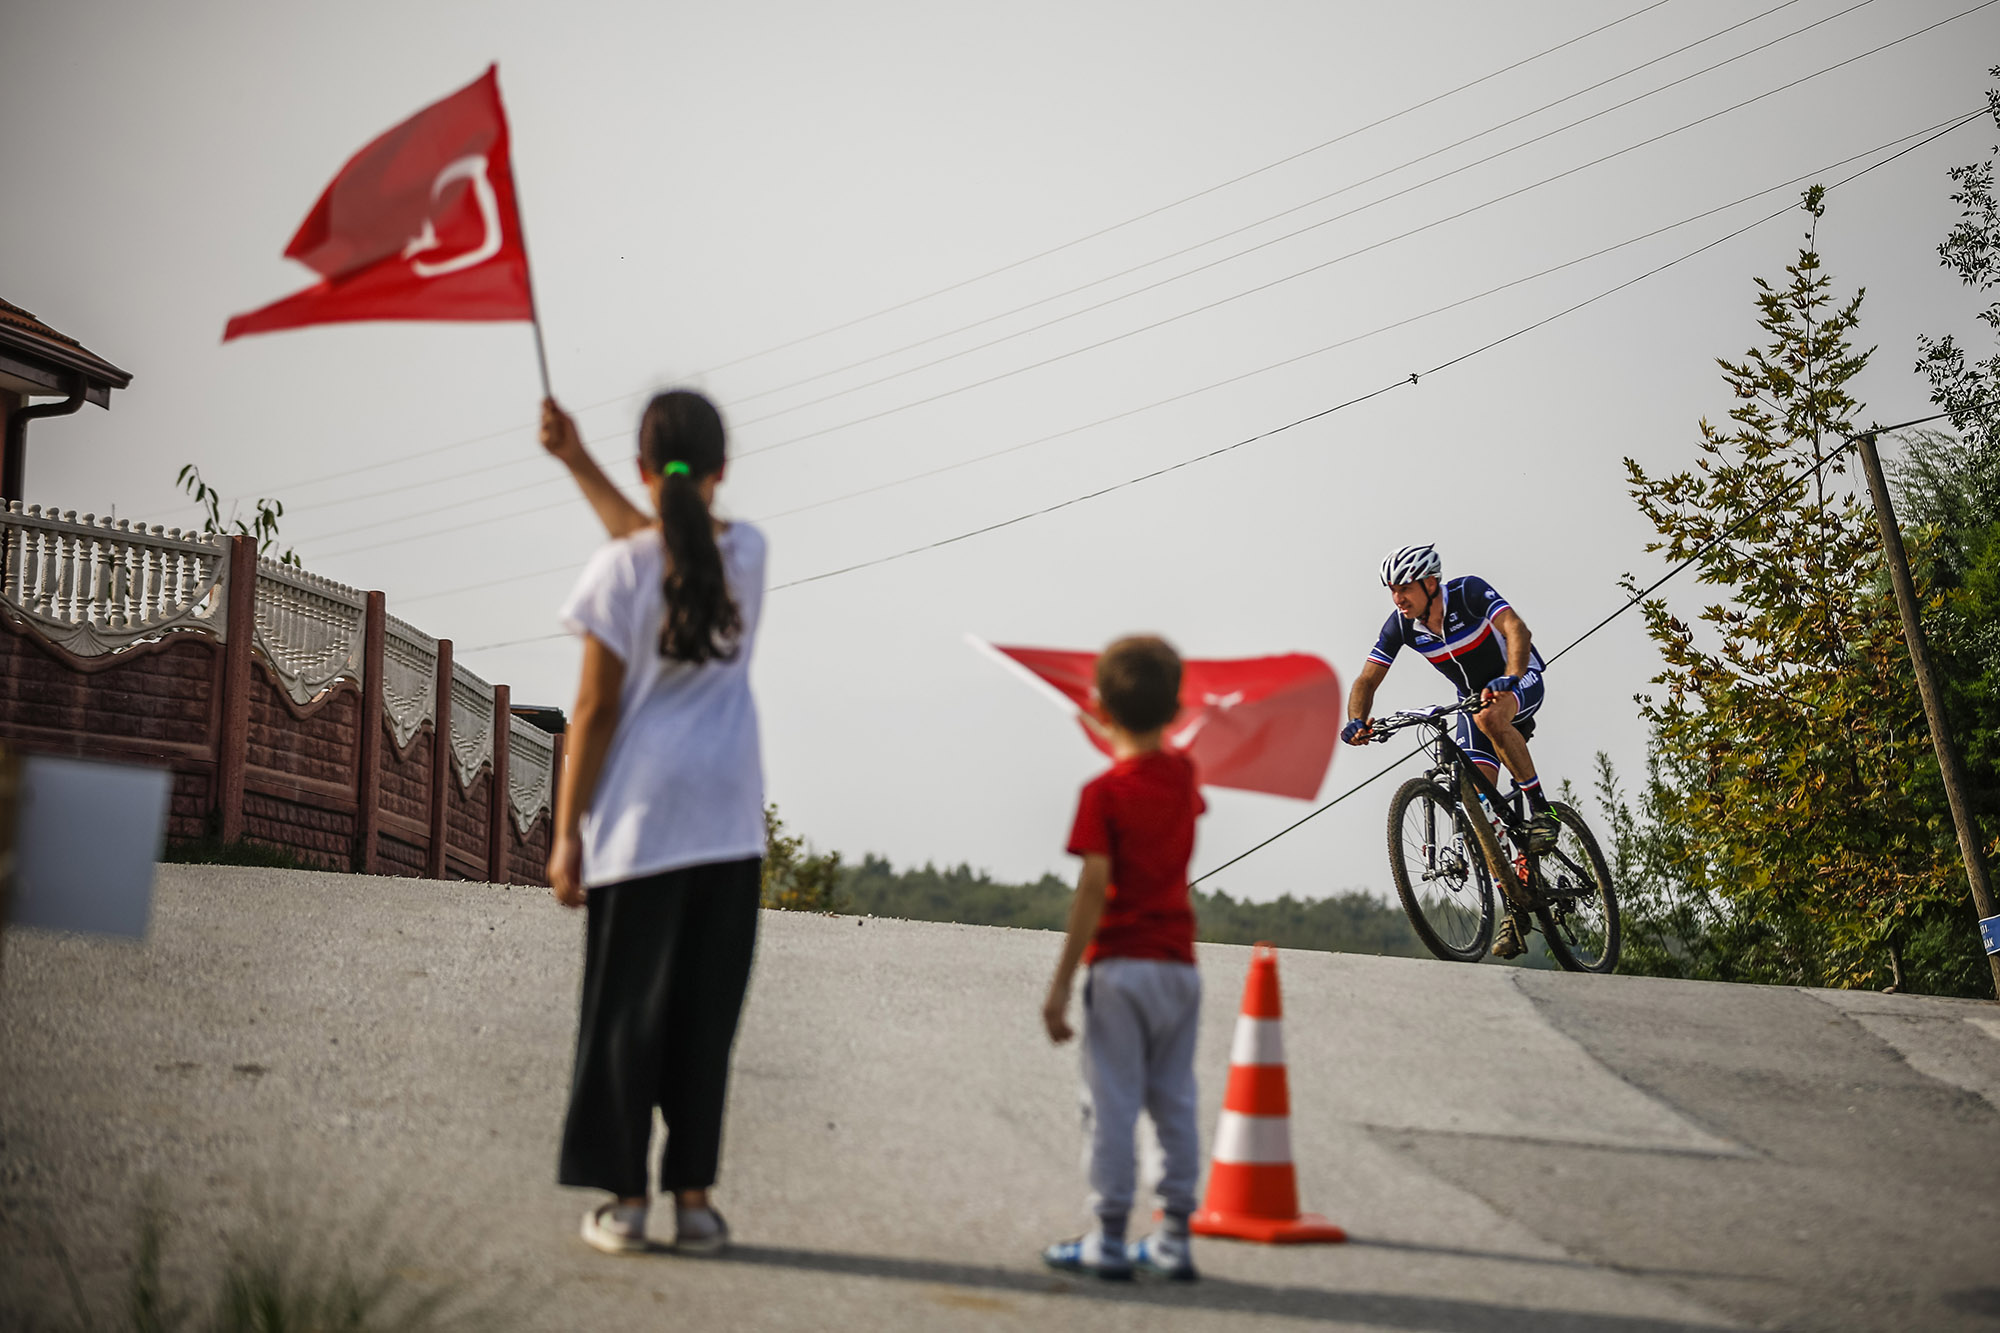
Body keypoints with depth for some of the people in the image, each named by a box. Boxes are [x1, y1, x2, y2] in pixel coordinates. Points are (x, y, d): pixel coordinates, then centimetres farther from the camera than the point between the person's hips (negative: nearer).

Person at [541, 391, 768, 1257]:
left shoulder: (618, 570, -8)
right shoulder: (748, 553, 4)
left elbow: (596, 709, -8)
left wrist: (566, 833, -2)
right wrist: (577, 462, 24)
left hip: (639, 818, -3)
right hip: (729, 820, 3)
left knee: (626, 1010, 6)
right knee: (705, 1013, 9)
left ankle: (624, 1198, 11)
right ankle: (693, 1198, 14)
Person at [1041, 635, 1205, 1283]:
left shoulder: (1103, 791, -10)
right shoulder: (1184, 775, 6)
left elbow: (1094, 890, -16)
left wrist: (1061, 983, -13)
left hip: (1121, 964, -5)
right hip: (1180, 964, 5)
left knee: (1112, 1103, 1)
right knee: (1175, 1103, 10)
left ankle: (1109, 1239, 5)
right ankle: (1175, 1239, 14)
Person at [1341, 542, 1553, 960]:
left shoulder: (1469, 592, -27)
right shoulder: (1400, 625, -14)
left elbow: (1516, 629, -40)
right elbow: (1366, 680, -13)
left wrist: (1510, 679, -57)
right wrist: (1358, 721, -33)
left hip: (1521, 679, -5)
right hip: (1473, 695, 5)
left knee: (1490, 717, -40)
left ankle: (1540, 810, -22)